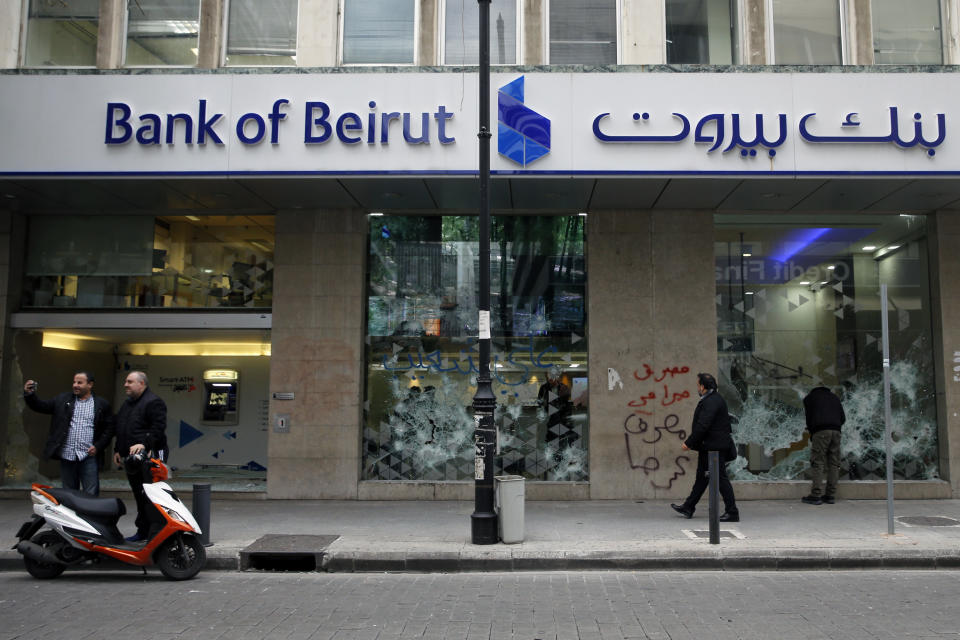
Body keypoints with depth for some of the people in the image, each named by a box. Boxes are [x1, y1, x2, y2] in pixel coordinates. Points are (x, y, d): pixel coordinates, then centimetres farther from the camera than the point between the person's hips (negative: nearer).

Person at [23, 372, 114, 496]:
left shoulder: (102, 404, 4)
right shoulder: (63, 399, 10)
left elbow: (109, 429, 3)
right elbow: (41, 406, 7)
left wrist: (98, 446, -7)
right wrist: (29, 394, -10)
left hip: (89, 456, -2)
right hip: (66, 456, 3)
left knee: (91, 496, -3)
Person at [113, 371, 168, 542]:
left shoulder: (153, 402, -8)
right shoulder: (127, 403, 22)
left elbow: (158, 428, -18)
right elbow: (120, 430, 30)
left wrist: (144, 444, -28)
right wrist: (117, 450, 24)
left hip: (149, 457, -9)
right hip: (131, 458, 9)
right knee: (139, 496, 13)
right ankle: (143, 531, 20)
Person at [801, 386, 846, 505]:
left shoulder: (809, 398, 18)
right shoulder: (834, 397, 29)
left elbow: (809, 418, 11)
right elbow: (843, 418, 20)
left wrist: (811, 433, 21)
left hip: (820, 431, -4)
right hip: (836, 431, 4)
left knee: (817, 463, -6)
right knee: (834, 464, 6)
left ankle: (816, 495, -11)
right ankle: (831, 495, 5)